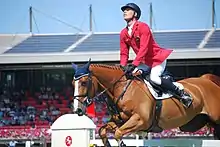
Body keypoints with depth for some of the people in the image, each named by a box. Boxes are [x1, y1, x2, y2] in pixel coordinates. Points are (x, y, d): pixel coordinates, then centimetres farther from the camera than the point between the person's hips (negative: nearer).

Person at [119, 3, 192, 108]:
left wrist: (134, 64, -36)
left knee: (153, 78, -27)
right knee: (130, 74, -8)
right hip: (145, 62, 8)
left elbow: (143, 48, -28)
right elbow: (124, 53, 4)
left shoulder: (143, 27, -19)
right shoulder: (123, 33, 3)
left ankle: (182, 94, -16)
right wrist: (123, 67, -14)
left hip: (157, 58, -8)